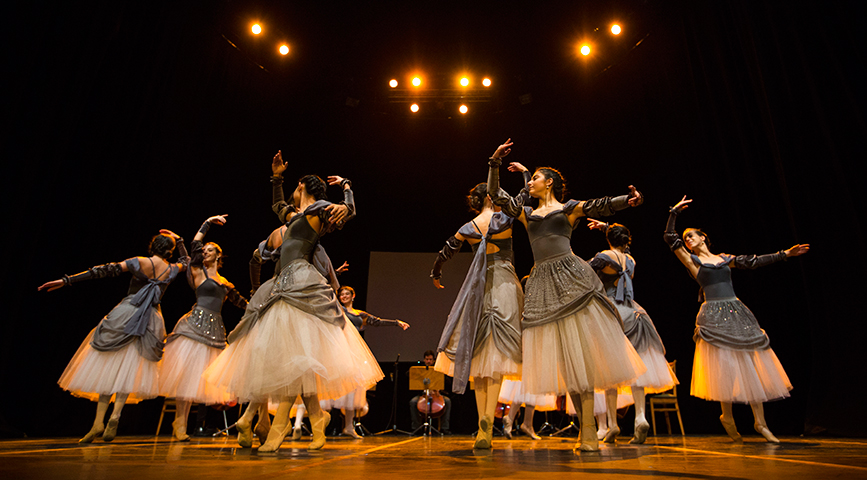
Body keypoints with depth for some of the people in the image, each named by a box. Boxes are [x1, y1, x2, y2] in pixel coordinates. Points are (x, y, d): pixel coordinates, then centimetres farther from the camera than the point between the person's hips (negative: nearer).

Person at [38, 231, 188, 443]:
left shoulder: (140, 262, -5)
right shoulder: (172, 269, 4)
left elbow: (106, 270, -9)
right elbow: (186, 260, 27)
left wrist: (67, 280, -8)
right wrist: (178, 239, 25)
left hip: (126, 315, -2)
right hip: (152, 321, 2)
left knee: (111, 365, 4)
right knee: (129, 368, 6)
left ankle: (98, 422, 1)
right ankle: (115, 416, -12)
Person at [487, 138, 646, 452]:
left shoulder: (570, 208, 12)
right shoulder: (527, 213, 21)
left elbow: (601, 205, -3)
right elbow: (496, 194, 17)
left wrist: (627, 200, -21)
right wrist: (495, 162, 8)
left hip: (571, 275, -3)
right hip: (542, 282, 3)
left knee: (580, 348, -10)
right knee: (562, 356, 0)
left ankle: (589, 429, -5)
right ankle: (586, 428, 8)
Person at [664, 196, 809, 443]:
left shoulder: (725, 258, 17)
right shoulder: (691, 260, 5)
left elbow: (754, 261, 18)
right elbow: (670, 238, -1)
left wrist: (784, 254, 15)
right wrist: (674, 212, -2)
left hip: (737, 312, 4)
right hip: (714, 315, -4)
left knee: (752, 366, 2)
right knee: (724, 364, -7)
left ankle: (760, 422, 9)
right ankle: (727, 417, 10)